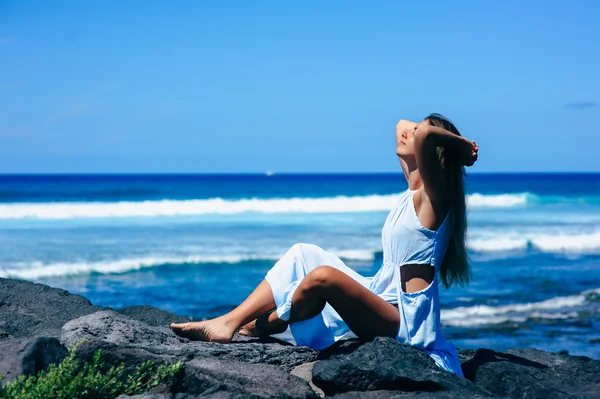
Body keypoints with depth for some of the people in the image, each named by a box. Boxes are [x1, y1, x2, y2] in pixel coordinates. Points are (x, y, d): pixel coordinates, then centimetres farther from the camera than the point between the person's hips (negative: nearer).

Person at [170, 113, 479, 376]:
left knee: (323, 276, -30)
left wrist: (462, 145, -15)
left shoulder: (433, 196, -12)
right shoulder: (412, 193, 13)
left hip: (405, 320, -9)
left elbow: (422, 133, -32)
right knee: (303, 254, 3)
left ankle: (257, 328, -3)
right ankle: (228, 323, -8)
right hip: (382, 297, 9)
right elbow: (402, 126, 28)